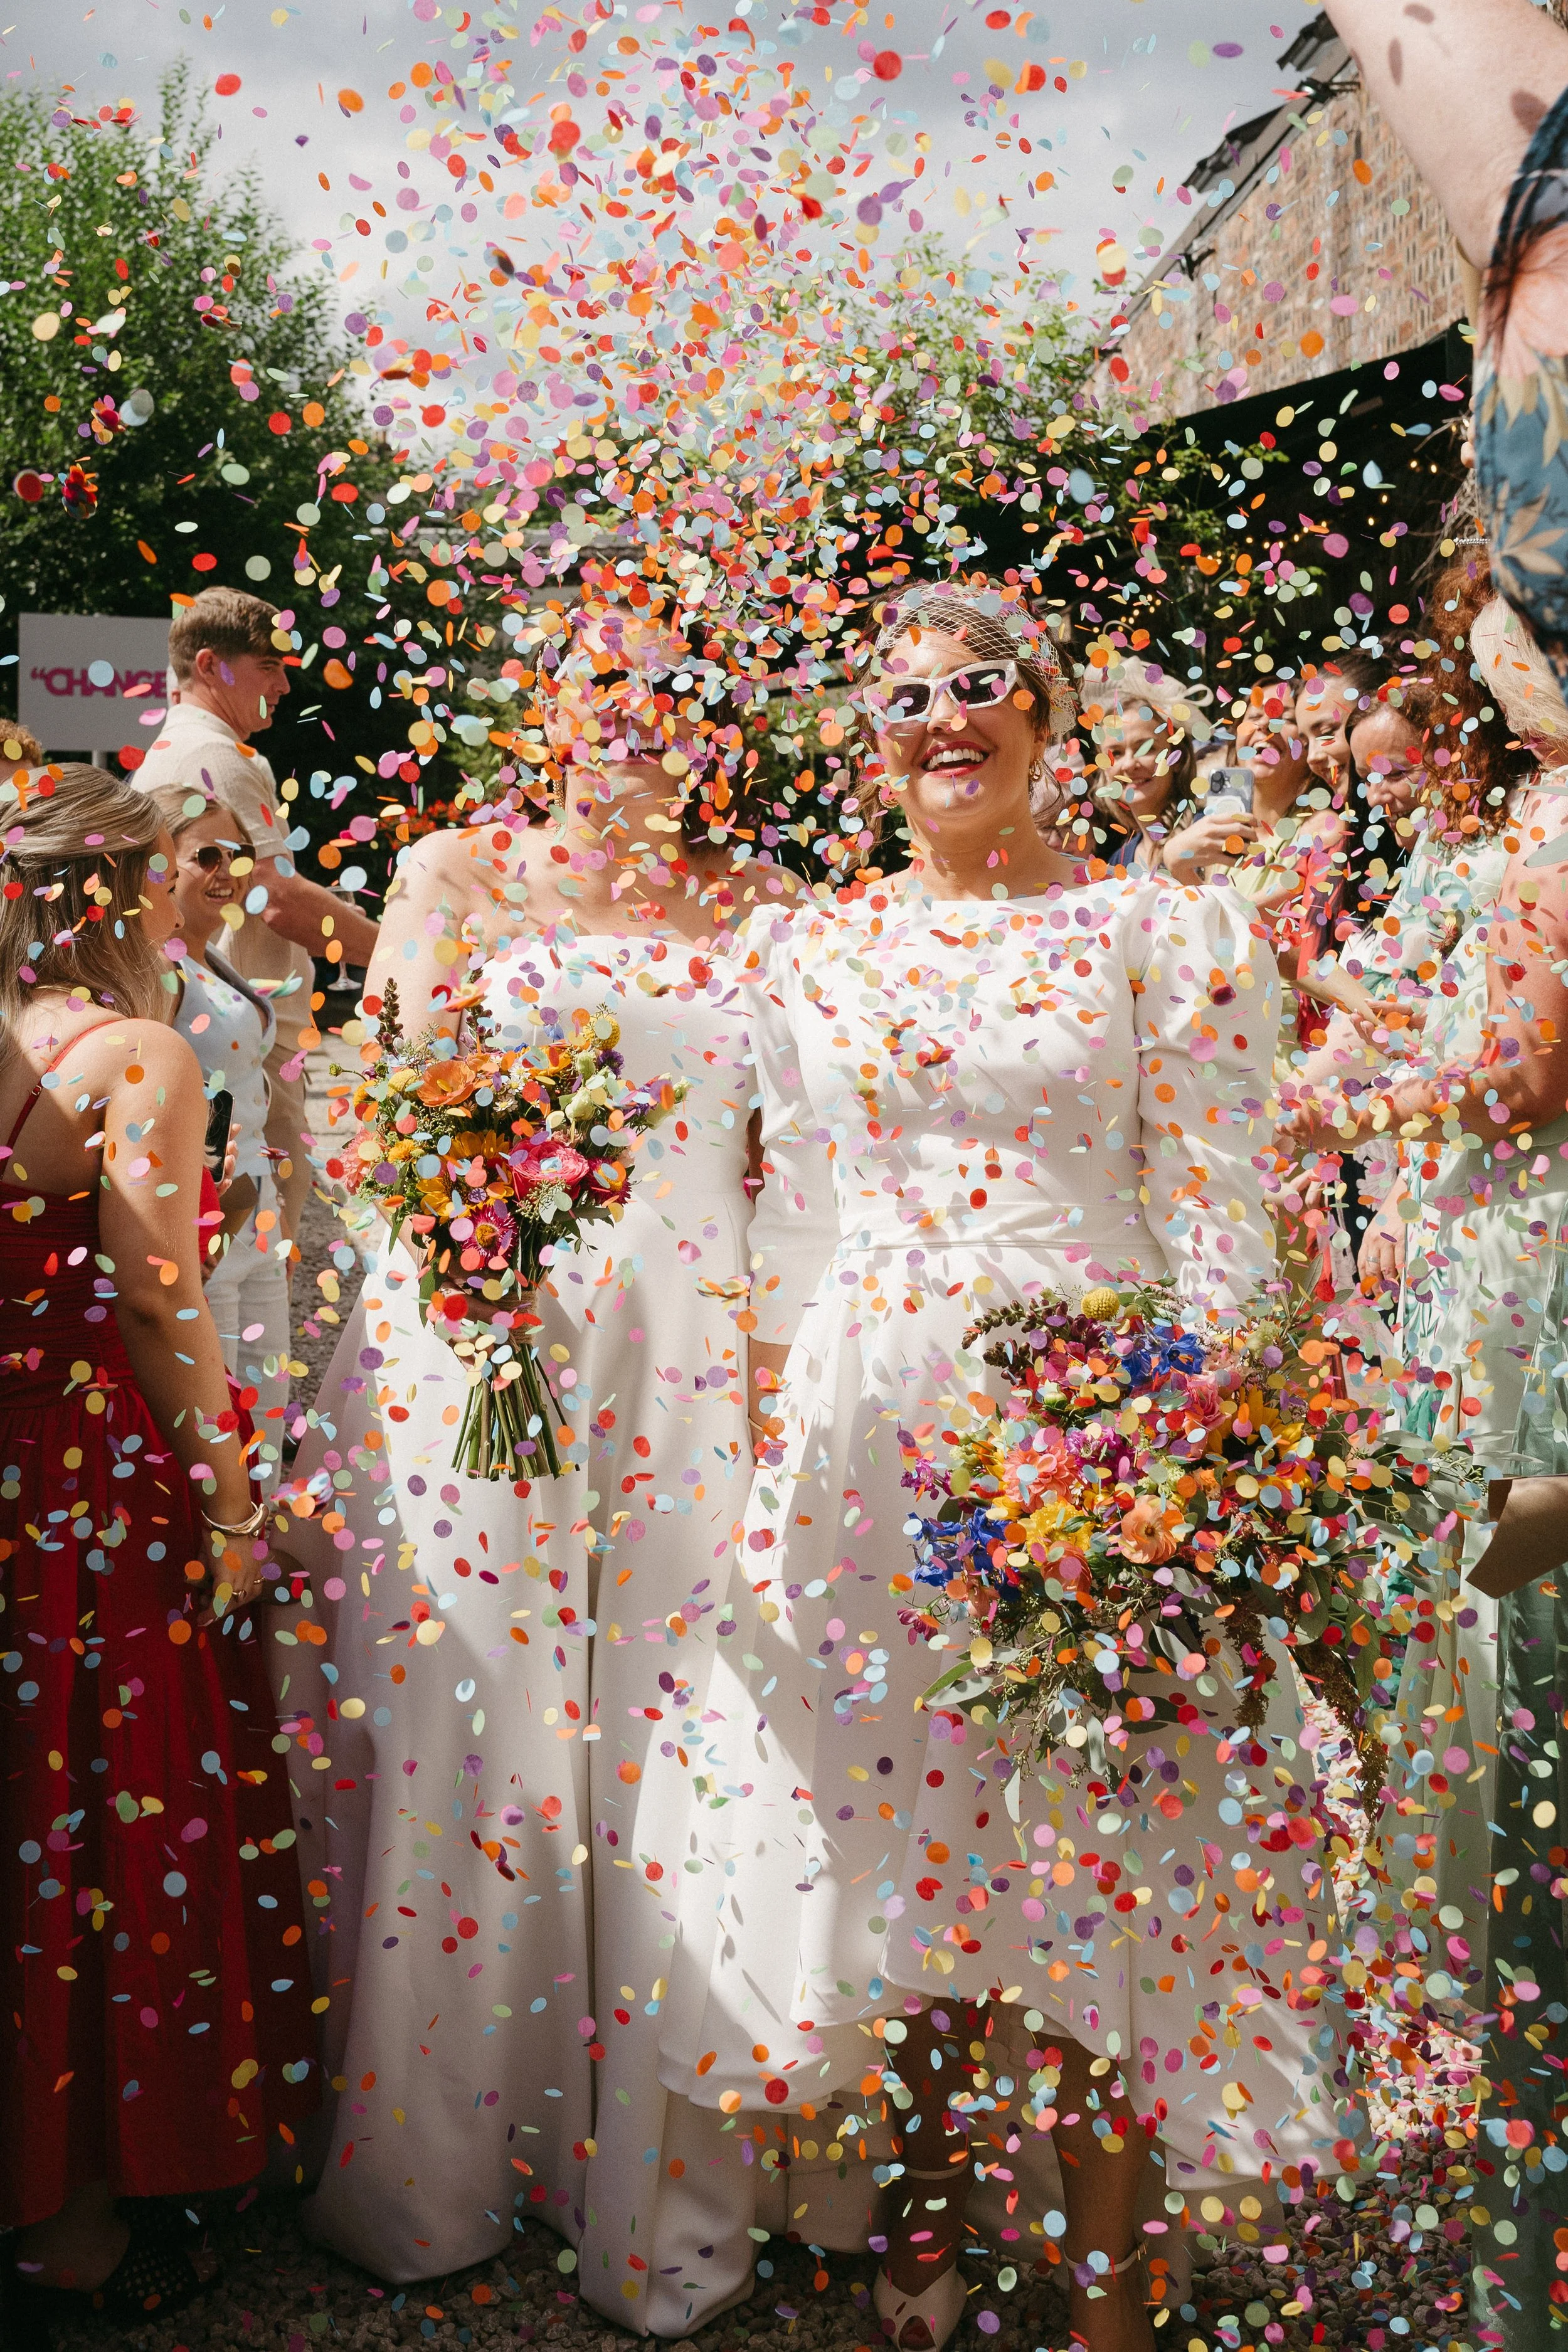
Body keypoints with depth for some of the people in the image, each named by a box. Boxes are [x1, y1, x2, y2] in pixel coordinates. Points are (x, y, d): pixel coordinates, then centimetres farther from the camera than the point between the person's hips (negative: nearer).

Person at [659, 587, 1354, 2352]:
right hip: (866, 1436, 3)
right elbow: (788, 1231, 12)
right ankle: (932, 2211, 35)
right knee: (902, 1826, 12)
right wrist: (769, 1461, 8)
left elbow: (1217, 1235, -4)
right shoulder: (806, 953, 10)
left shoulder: (1163, 933, 0)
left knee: (1092, 1843, 3)